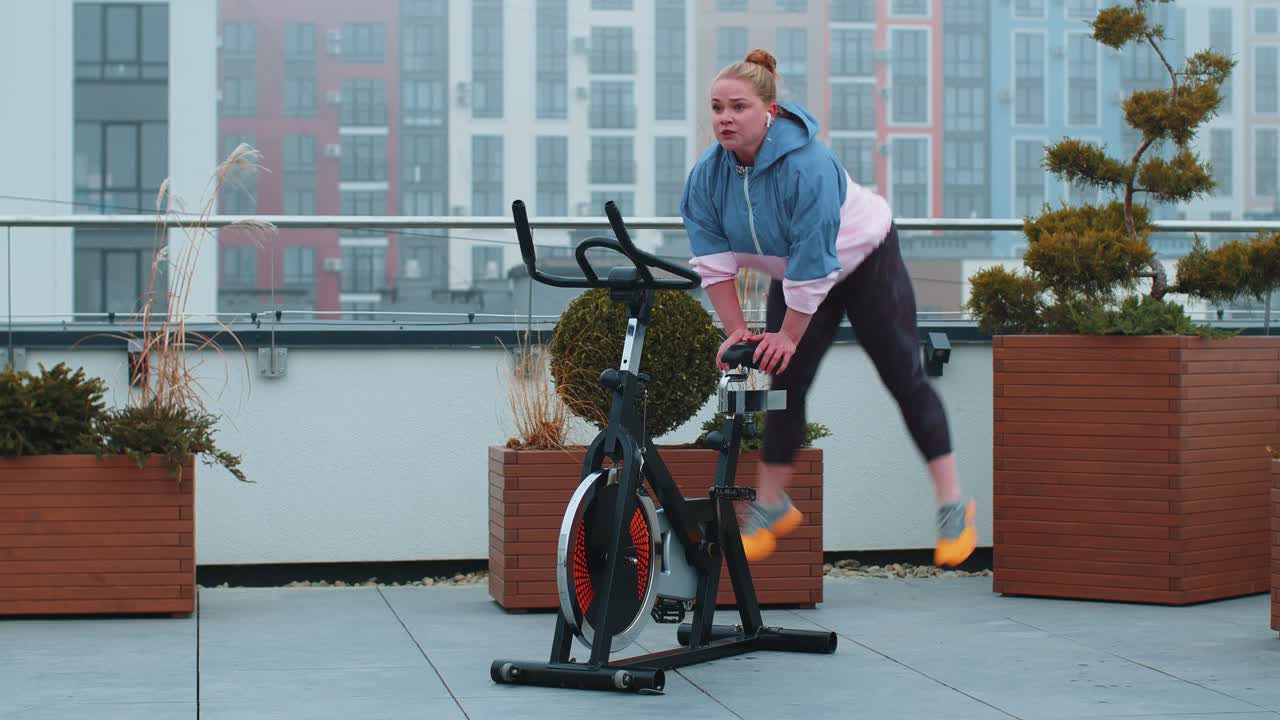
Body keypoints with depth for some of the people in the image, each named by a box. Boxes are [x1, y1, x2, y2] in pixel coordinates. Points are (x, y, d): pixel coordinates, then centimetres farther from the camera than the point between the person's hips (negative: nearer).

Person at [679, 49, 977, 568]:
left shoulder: (807, 163, -37)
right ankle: (771, 504, 10)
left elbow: (813, 262, -34)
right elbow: (714, 258, -12)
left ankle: (952, 504, 1)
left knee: (903, 377, -4)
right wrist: (735, 330, -15)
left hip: (864, 261, -5)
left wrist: (788, 335, -27)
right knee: (785, 382, 0)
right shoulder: (708, 173, -17)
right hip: (792, 277, 5)